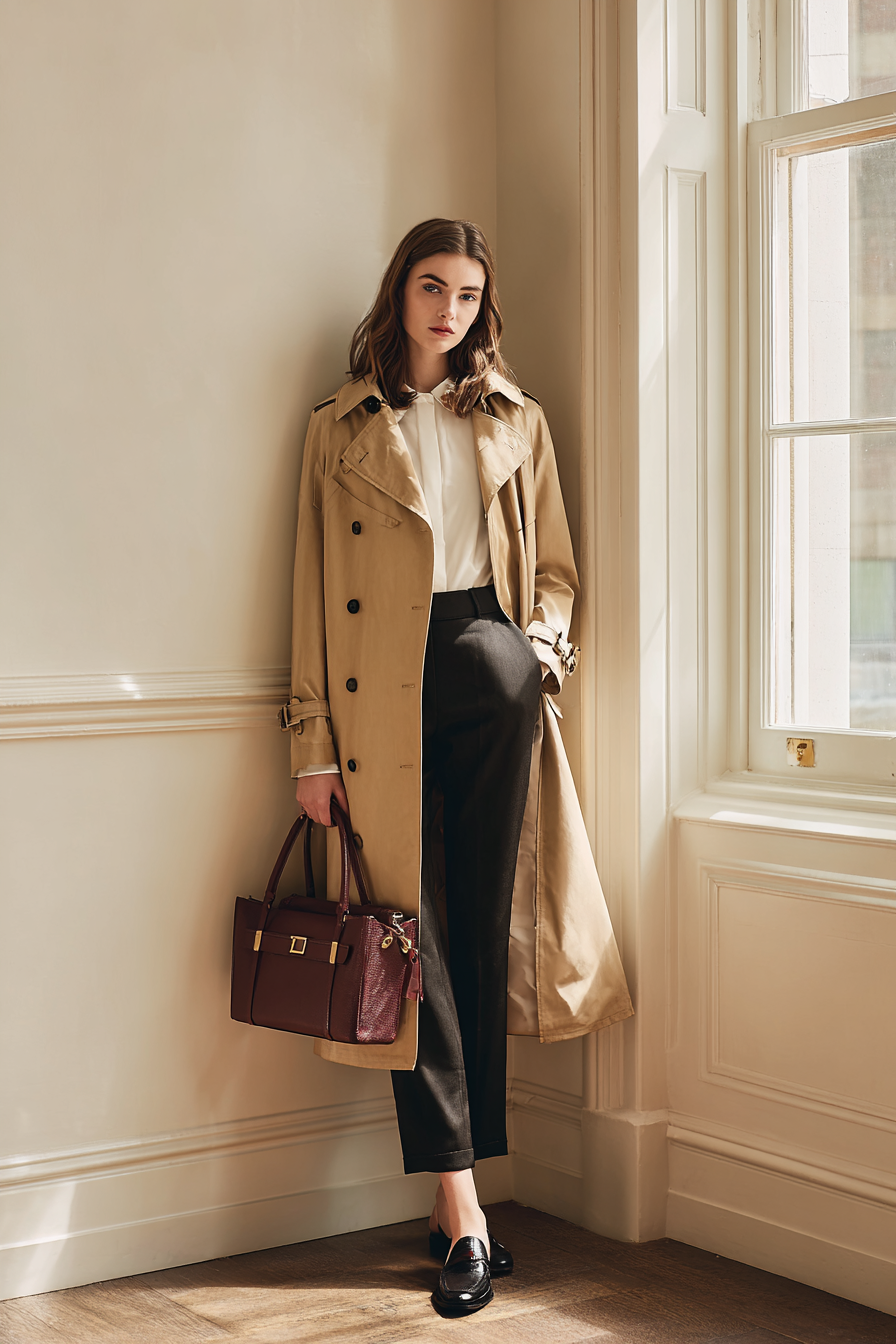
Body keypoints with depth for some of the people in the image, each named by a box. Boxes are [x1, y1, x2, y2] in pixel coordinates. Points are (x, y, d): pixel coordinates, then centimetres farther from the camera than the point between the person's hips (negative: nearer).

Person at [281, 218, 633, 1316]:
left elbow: (554, 567, 21)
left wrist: (545, 635, -2)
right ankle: (460, 1208, -4)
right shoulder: (341, 427, 12)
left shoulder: (515, 419, 18)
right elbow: (316, 588, 8)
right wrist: (315, 742, 1)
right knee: (411, 929, -6)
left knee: (479, 926, -16)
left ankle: (456, 1200, -4)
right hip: (382, 682, -1)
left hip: (486, 659, 1)